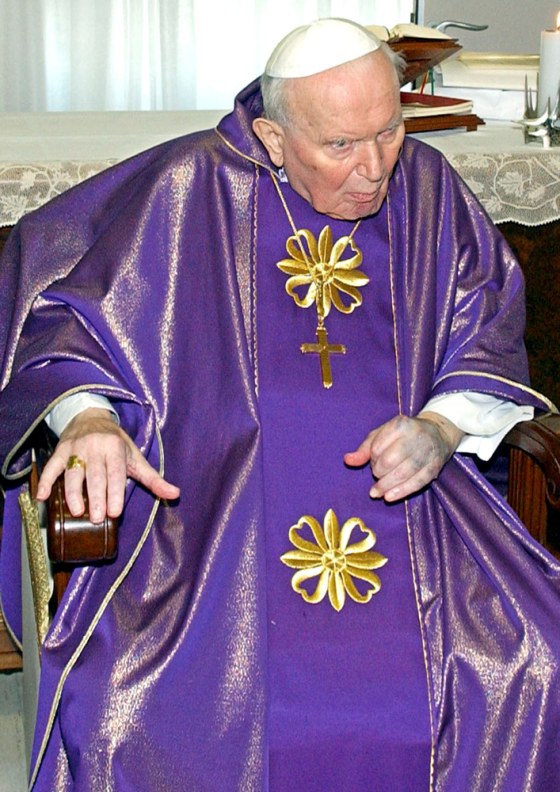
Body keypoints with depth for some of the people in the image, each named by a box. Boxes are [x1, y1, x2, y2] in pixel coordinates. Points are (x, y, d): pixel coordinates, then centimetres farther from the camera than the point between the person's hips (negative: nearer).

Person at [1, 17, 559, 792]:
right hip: (207, 510, -2)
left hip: (406, 513, 3)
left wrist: (441, 429, -7)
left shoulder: (427, 188, 8)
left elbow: (491, 342, 14)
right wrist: (87, 415, -16)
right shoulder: (190, 188, -1)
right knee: (133, 713, -27)